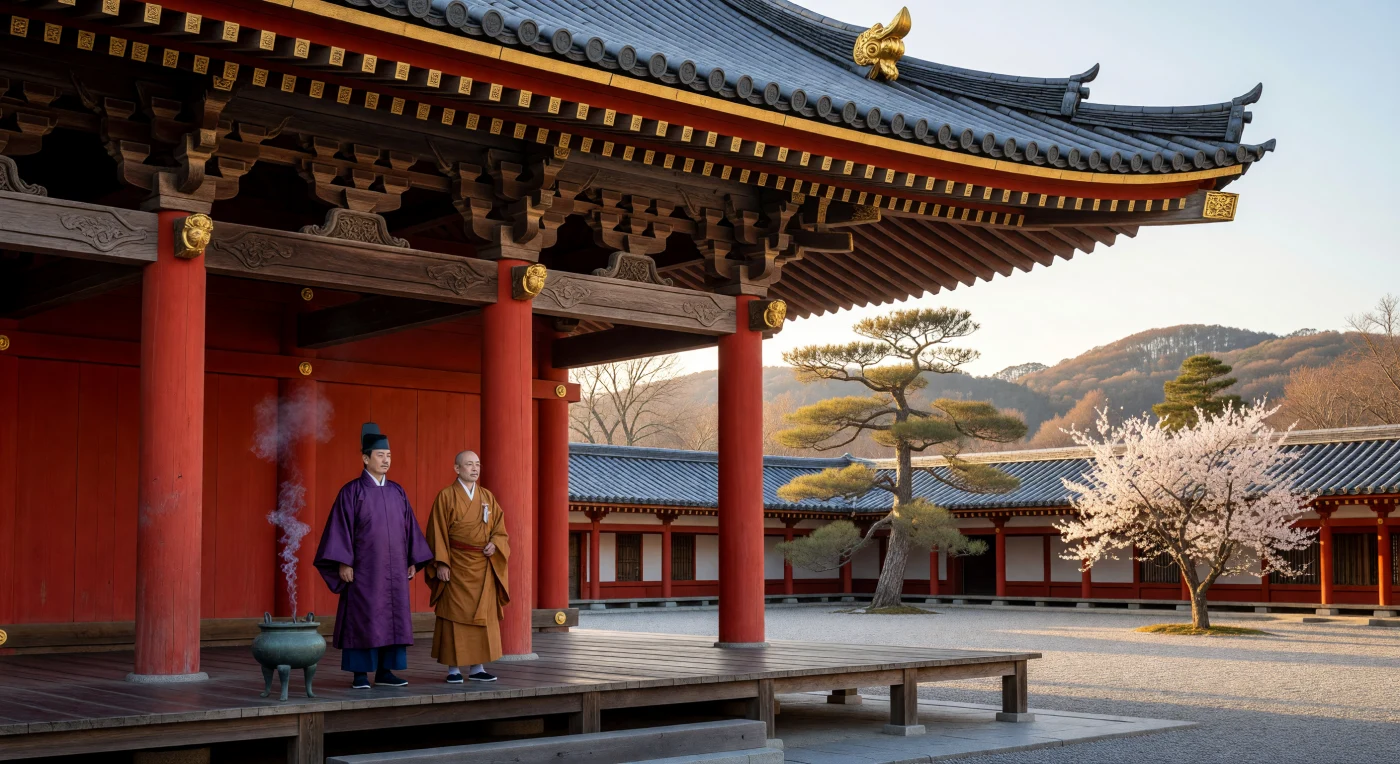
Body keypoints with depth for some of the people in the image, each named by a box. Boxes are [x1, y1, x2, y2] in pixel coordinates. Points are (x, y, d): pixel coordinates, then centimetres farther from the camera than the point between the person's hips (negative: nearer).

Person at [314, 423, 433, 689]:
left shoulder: (397, 492, 11)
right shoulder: (352, 492, -4)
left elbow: (409, 527, 13)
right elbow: (341, 527, -8)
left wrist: (413, 560, 9)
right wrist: (343, 562, -15)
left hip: (393, 569, 5)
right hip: (364, 568, -5)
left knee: (393, 618, 5)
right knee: (362, 619, -2)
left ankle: (385, 671, 13)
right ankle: (360, 674, 5)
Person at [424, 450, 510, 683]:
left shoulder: (488, 497, 11)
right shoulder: (446, 496, -2)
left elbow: (500, 527, 12)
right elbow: (437, 532, -6)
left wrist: (494, 544, -9)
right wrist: (441, 563, -13)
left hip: (484, 566, 4)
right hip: (457, 565, -4)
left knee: (483, 615, 4)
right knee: (455, 614, -1)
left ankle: (477, 667, 11)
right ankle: (453, 668, 5)